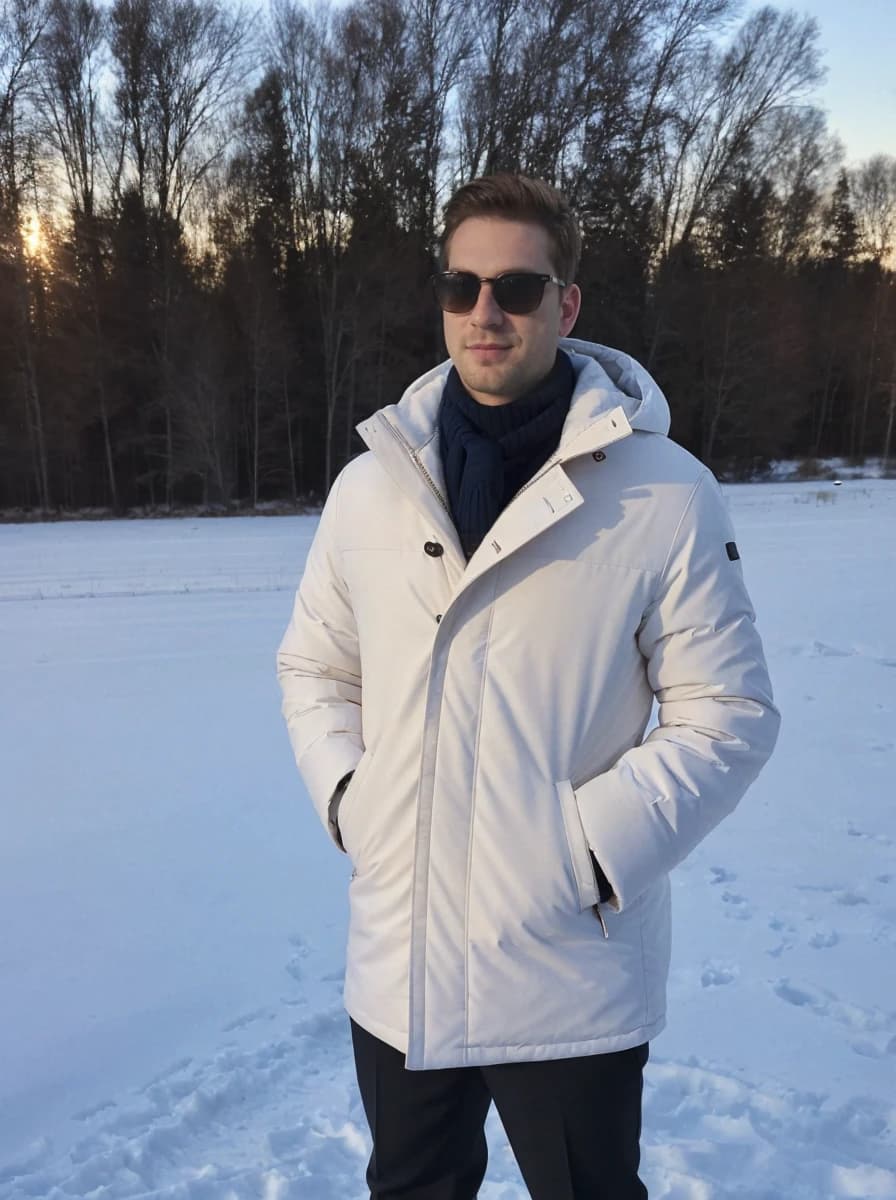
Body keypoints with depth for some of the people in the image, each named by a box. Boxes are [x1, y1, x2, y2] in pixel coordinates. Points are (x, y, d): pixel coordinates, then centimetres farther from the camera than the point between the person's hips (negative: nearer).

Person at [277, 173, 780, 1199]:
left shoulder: (664, 495, -11)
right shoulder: (369, 484, 1)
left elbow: (727, 712, -7)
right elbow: (313, 666, 12)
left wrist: (599, 845, -16)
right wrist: (343, 792, -4)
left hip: (571, 979, -3)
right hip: (394, 970, 4)